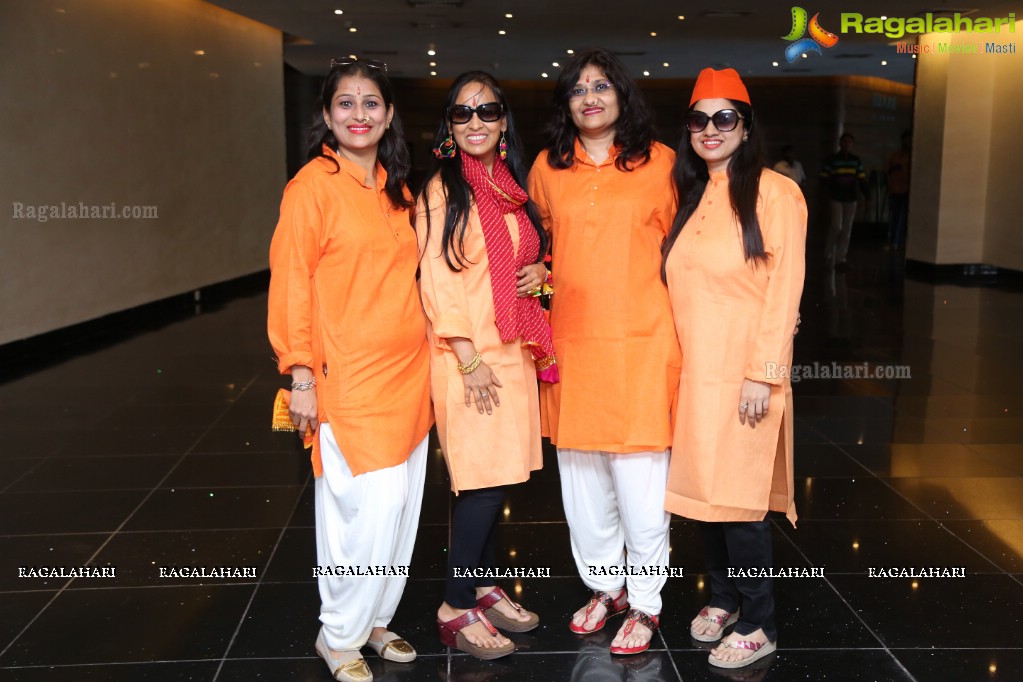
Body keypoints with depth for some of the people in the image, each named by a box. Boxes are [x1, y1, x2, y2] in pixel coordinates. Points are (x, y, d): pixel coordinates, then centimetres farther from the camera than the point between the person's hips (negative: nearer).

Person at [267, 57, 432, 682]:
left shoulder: (398, 189, 12)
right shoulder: (312, 185, -7)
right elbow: (291, 284, -8)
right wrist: (301, 376, -12)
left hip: (406, 372, 7)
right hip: (347, 375, -7)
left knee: (401, 505, 12)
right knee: (367, 506, -6)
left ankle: (376, 618, 31)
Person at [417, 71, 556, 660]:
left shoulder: (515, 187, 13)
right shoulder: (441, 189, -6)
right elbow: (436, 278, -11)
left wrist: (540, 271, 1)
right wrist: (469, 358, -16)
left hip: (515, 348, 6)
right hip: (468, 352, -6)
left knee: (496, 477, 11)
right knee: (485, 479, -6)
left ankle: (485, 588, 24)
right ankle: (456, 607, 8)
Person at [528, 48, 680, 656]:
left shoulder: (658, 162, 0)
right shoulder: (548, 168, 8)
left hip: (640, 341, -3)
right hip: (572, 342, 4)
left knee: (639, 481, 0)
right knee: (582, 478, 12)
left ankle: (645, 603, 20)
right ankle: (605, 586, 33)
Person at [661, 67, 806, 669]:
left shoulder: (775, 193, -7)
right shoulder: (690, 198, 13)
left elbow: (785, 289, -11)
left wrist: (764, 374, -16)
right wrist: (679, 363, 8)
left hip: (744, 373, -6)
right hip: (694, 370, 6)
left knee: (739, 499, -2)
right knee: (703, 487, 13)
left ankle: (758, 625, 13)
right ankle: (723, 597, 31)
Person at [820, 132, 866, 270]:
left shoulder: (856, 161, 8)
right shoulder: (832, 159, -2)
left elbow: (862, 179, 8)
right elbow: (824, 178, -2)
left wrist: (866, 193, -1)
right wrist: (837, 182, -17)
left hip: (851, 198, 4)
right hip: (836, 198, -4)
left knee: (847, 229, 4)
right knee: (837, 226, -13)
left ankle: (840, 259, 11)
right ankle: (829, 252, 8)